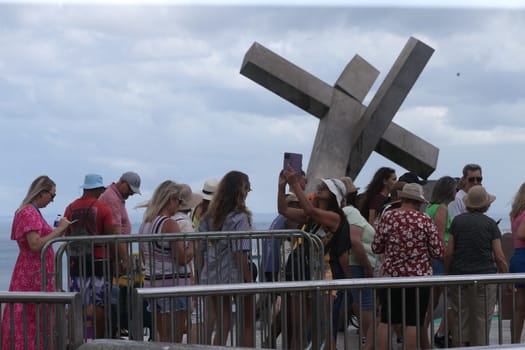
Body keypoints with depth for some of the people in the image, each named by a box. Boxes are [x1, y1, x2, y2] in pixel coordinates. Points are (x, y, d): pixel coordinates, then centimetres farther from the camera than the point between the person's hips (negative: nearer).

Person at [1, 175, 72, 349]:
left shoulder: (33, 212, 17)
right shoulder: (29, 213, -14)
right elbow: (35, 245, -23)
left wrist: (59, 231, 10)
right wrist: (58, 230, -17)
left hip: (37, 274, 10)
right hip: (33, 275, -10)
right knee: (34, 319, -7)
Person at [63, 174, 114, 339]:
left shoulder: (71, 208, 5)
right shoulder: (103, 209, -8)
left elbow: (67, 236, 10)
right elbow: (111, 237, -8)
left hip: (76, 262, 4)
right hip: (99, 261, -4)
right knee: (99, 304, 2)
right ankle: (98, 340, 4)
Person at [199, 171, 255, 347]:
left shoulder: (208, 218, 8)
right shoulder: (239, 218, -12)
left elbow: (201, 250, 9)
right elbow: (239, 253, -16)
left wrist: (202, 275, 15)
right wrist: (249, 280, -12)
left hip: (212, 278, 6)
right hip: (235, 277, -6)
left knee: (221, 325, 11)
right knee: (247, 325, 8)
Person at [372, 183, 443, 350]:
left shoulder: (387, 217, -3)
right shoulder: (425, 220, -6)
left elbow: (376, 247, 3)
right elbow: (437, 252, -5)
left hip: (391, 275, 2)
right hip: (419, 276, -2)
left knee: (386, 320, 7)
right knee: (413, 322, 2)